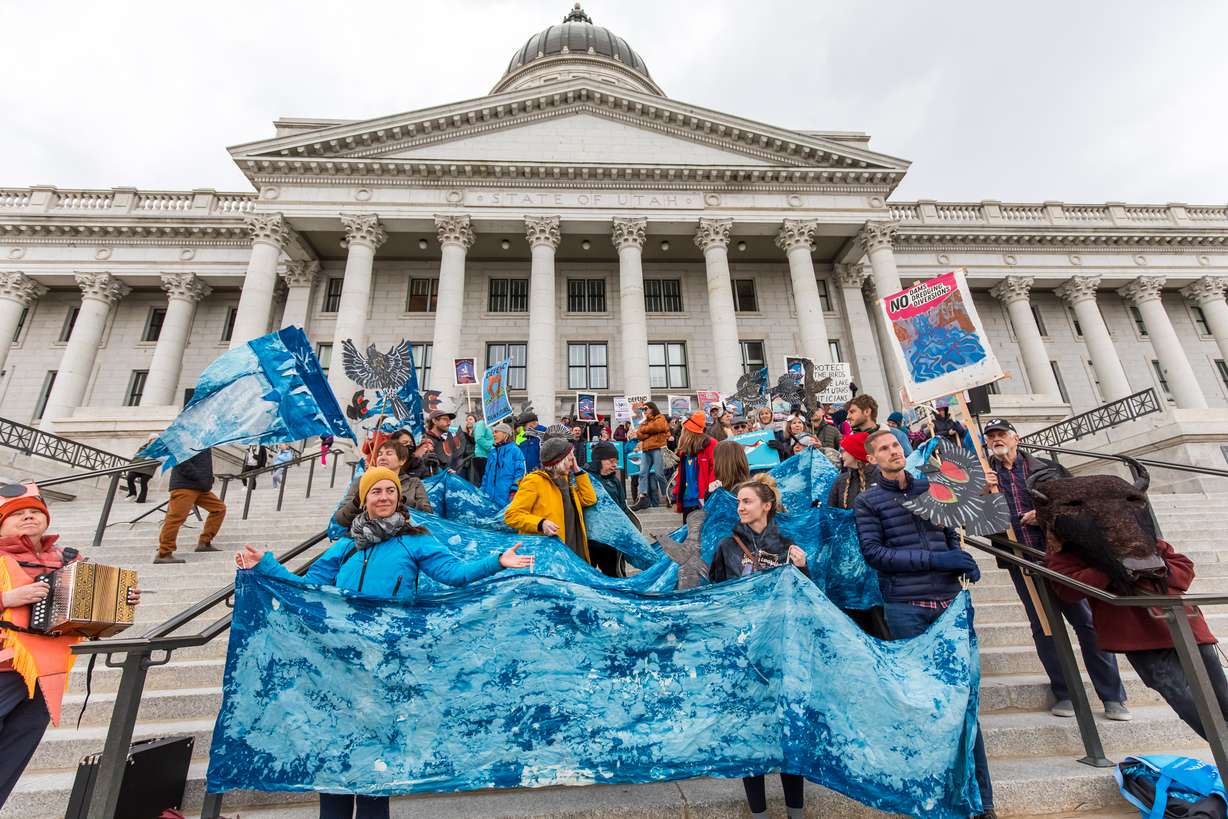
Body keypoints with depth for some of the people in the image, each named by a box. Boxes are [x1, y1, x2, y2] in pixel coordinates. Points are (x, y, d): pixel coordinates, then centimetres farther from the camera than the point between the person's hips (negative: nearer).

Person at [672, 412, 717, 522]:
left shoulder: (710, 444, -9)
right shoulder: (684, 449, 11)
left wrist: (709, 495, -17)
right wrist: (676, 499, 14)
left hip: (703, 501, -6)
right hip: (687, 501, 7)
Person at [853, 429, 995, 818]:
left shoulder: (929, 487, 12)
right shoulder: (867, 501, -1)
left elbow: (950, 533, 18)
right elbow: (874, 553, -9)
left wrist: (964, 560, -3)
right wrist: (933, 559, -14)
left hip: (949, 601, 3)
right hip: (905, 607, -3)